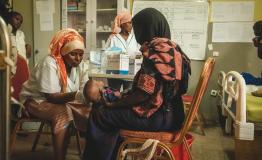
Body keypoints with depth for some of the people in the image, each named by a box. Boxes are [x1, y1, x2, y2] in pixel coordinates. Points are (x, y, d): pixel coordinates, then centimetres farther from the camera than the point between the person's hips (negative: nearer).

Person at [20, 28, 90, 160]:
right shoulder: (49, 63, -25)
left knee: (90, 112, -16)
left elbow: (84, 92, -12)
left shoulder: (81, 65, -7)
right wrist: (76, 95, -42)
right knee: (63, 112, -33)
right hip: (37, 100, -5)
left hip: (64, 102, 6)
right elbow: (52, 97, -28)